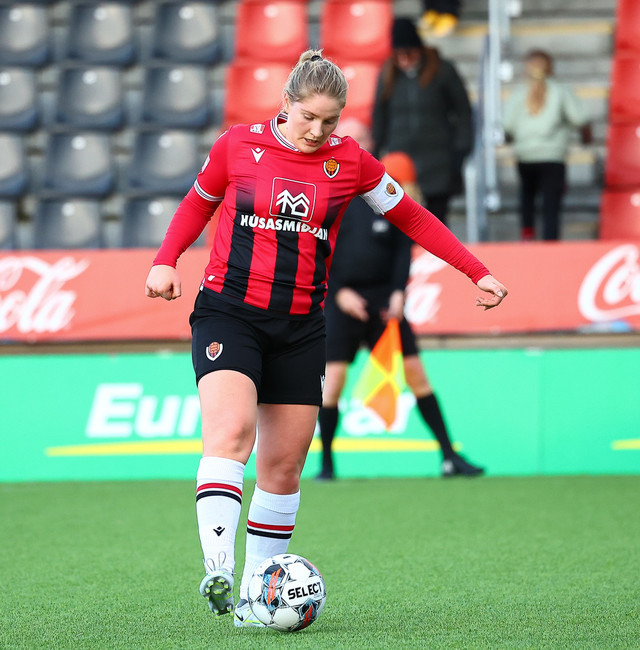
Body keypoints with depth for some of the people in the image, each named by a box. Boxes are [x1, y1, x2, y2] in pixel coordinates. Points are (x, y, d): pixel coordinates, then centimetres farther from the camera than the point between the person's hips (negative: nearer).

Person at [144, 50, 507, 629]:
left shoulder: (349, 162, 3)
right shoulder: (237, 145, 0)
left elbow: (411, 218, 14)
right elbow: (199, 202, 17)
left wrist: (477, 273, 12)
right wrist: (166, 261, 2)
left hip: (301, 326, 2)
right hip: (228, 313, -2)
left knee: (283, 466, 2)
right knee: (231, 431, -25)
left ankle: (255, 599, 13)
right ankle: (217, 572, -33)